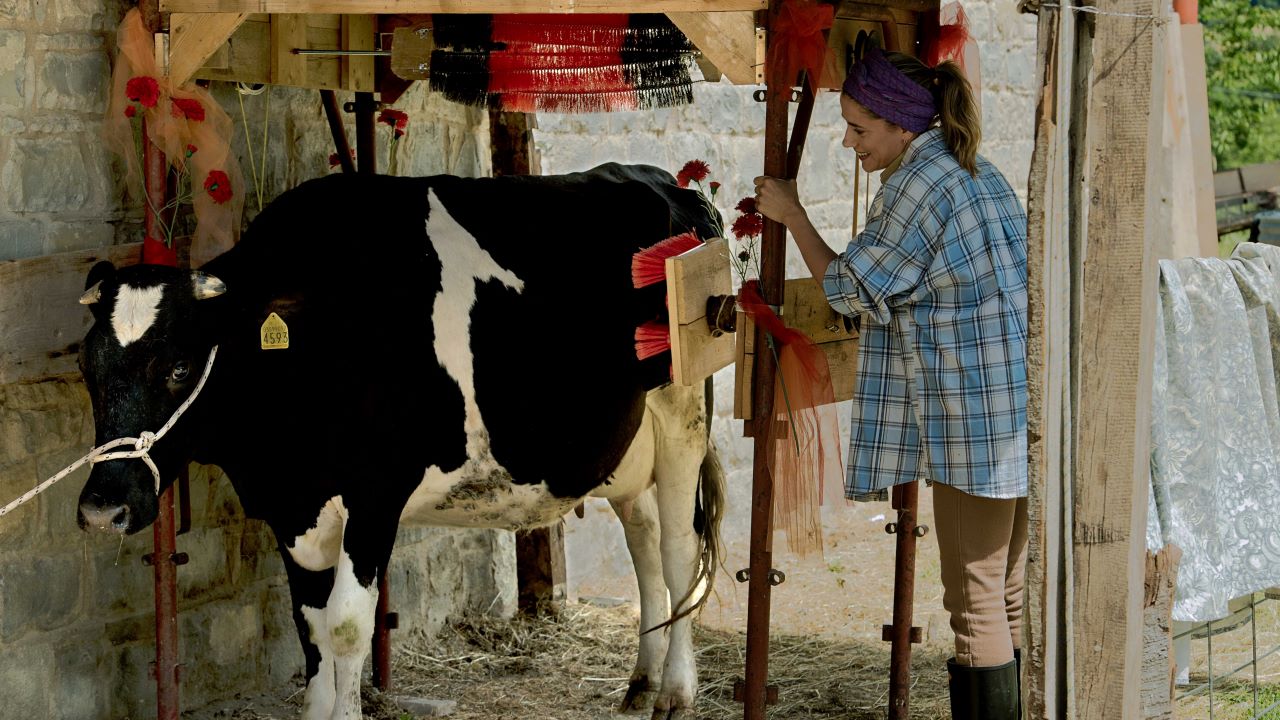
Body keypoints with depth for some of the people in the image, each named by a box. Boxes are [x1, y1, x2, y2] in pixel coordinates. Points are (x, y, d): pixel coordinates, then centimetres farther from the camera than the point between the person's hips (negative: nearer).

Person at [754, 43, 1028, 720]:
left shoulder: (917, 183, -13)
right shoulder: (976, 172, 16)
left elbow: (849, 288, -5)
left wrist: (791, 216, 5)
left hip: (975, 412, -10)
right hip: (1015, 411, 10)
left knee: (975, 600, -5)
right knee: (1009, 595, 13)